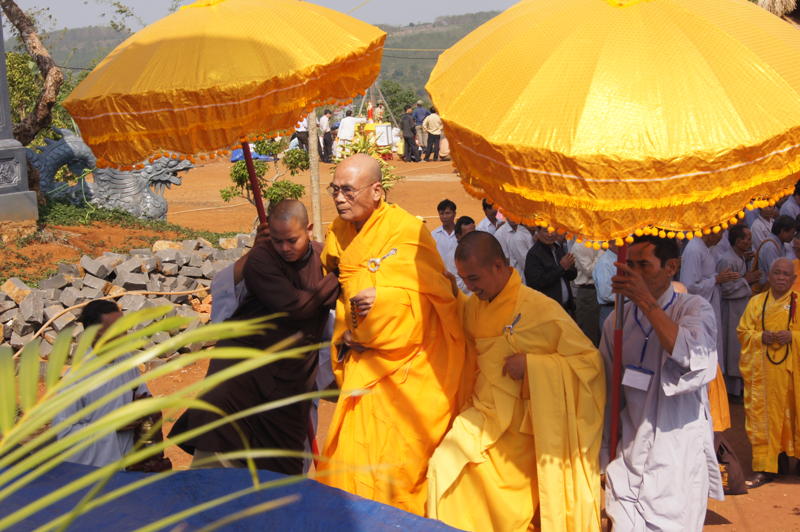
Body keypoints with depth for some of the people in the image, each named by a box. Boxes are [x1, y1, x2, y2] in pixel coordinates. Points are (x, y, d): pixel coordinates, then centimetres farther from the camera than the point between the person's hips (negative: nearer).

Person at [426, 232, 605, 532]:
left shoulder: (541, 309, -14)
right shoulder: (472, 307, 4)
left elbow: (590, 359, -14)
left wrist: (530, 365, -21)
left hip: (521, 426, -5)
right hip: (483, 415, 5)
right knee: (444, 467, -14)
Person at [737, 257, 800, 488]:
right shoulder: (756, 302, 11)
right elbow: (743, 332, 8)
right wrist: (761, 337, -10)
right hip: (763, 372, 1)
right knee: (763, 418, -1)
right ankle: (764, 468, 3)